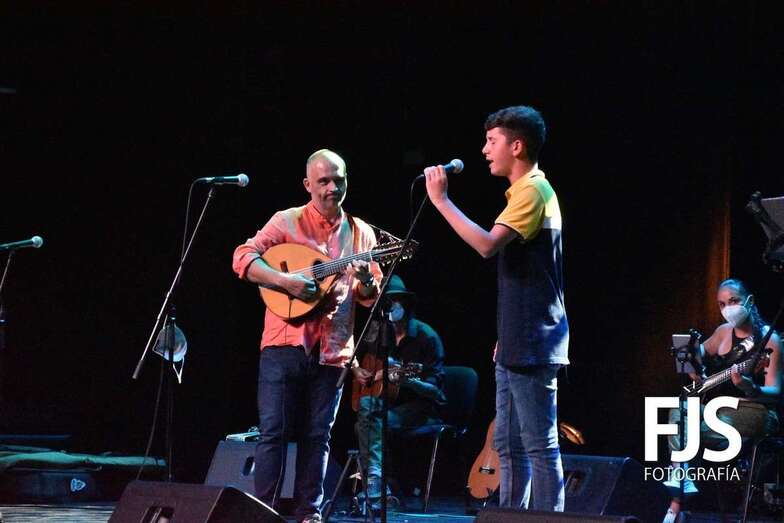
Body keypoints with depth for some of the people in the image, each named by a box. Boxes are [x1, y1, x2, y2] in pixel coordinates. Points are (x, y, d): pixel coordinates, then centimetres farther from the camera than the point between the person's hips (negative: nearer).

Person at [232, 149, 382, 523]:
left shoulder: (361, 233, 10)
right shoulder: (288, 221, 0)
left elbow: (370, 297, 12)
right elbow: (242, 258, -9)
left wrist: (366, 281, -11)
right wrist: (286, 281, -22)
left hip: (332, 349, 3)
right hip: (285, 342, -3)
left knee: (317, 436, 7)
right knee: (273, 430, -3)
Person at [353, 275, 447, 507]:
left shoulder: (426, 336, -11)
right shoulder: (377, 333, 7)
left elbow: (434, 389, -15)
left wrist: (404, 379, -31)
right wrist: (357, 371, 4)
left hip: (421, 409, -5)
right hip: (388, 401, 5)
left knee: (373, 420, -31)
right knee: (366, 406, -30)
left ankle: (374, 488, -32)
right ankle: (375, 480, -36)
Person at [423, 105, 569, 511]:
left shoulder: (533, 191, -13)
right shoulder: (526, 192, 20)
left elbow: (487, 244, -26)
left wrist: (441, 200, -18)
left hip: (532, 345, -11)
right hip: (516, 345, 11)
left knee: (539, 445, -9)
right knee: (509, 445, 13)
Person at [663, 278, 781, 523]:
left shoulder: (769, 340, -10)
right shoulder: (724, 332, 9)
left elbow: (775, 392, -15)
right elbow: (702, 351, 32)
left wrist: (750, 389, -36)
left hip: (756, 411, -7)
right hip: (723, 408, 7)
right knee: (679, 412, -19)